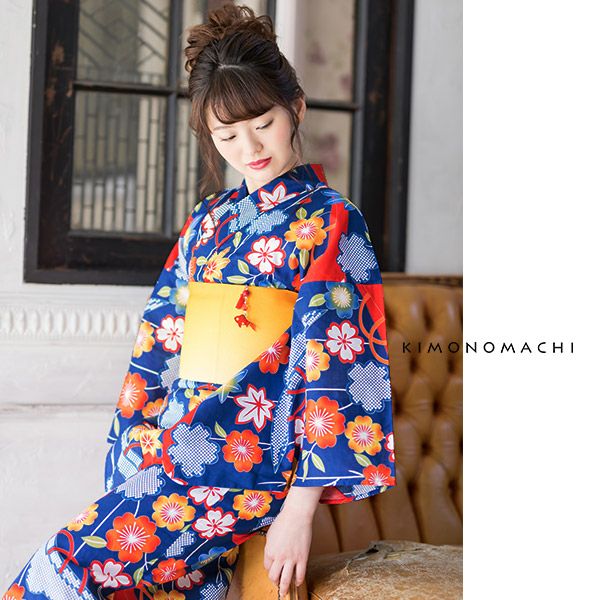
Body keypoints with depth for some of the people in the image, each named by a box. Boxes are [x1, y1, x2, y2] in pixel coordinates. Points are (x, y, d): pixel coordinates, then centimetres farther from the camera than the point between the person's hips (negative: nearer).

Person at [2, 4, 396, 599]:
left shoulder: (330, 222, -2)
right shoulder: (209, 220, 17)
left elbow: (336, 359, -10)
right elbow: (162, 338, 16)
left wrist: (301, 506, -17)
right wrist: (134, 449, 6)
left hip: (249, 457, -5)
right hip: (180, 441, 6)